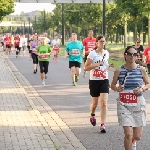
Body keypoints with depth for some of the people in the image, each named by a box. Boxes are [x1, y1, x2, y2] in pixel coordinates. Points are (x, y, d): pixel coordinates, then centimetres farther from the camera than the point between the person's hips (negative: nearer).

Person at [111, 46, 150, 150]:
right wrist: (117, 88, -14)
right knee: (128, 134, -13)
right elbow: (112, 85, 8)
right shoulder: (119, 70, -4)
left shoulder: (141, 69, -3)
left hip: (138, 104, 1)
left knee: (137, 136, 8)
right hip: (124, 105, -1)